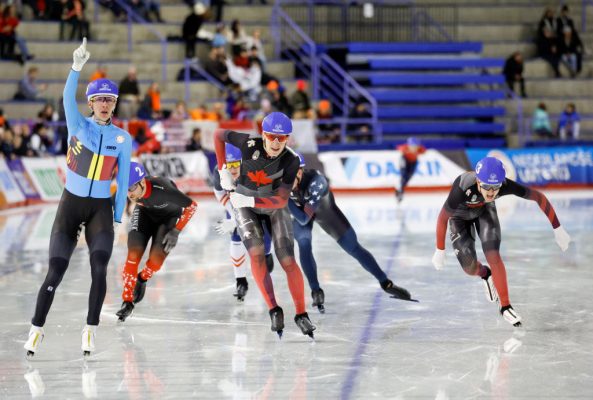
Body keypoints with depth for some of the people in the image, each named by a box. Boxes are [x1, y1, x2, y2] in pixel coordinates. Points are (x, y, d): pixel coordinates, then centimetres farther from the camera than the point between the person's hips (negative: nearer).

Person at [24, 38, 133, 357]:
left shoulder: (123, 139, 0)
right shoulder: (78, 125, -3)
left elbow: (123, 181, 5)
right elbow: (68, 97, -24)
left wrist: (117, 218, 3)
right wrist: (77, 67, -40)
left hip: (100, 210, 1)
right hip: (70, 205, 0)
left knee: (99, 268, -20)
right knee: (55, 272, -5)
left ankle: (90, 329, -10)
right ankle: (37, 328, 12)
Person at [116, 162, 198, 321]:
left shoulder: (162, 189, -42)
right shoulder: (129, 186, -31)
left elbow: (192, 206, -28)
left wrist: (176, 231, -25)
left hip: (170, 216, -3)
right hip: (145, 212, 3)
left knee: (156, 259, -15)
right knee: (133, 254, -13)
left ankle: (142, 278, 20)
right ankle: (127, 302, -1)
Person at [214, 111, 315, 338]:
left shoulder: (291, 161, -25)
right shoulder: (250, 145, -27)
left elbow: (281, 199, -25)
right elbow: (219, 135, -10)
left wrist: (250, 200, -33)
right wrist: (223, 170, -10)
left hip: (274, 207, 0)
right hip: (244, 204, 0)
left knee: (288, 261, -8)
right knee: (256, 253, -20)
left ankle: (301, 314, 5)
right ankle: (274, 310, -13)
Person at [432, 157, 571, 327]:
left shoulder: (505, 185, -37)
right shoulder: (462, 189, -45)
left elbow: (539, 197, -23)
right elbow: (442, 218, -28)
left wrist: (558, 228, -18)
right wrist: (440, 251, -18)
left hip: (485, 210, 1)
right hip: (460, 215, -1)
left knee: (493, 256, -16)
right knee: (470, 268, -3)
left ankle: (505, 306, -2)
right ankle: (485, 274, 34)